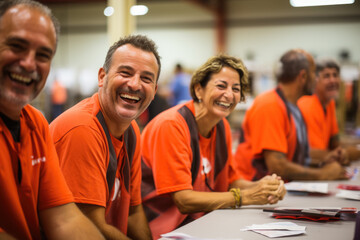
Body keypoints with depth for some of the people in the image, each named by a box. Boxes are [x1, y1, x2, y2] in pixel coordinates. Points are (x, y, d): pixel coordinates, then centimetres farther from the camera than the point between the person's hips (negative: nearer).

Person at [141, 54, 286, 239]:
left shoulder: (222, 126, 6)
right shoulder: (171, 125, -19)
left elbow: (231, 180, 14)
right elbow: (183, 200, -21)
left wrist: (261, 187, -7)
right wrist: (246, 196, -21)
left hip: (198, 221, 7)